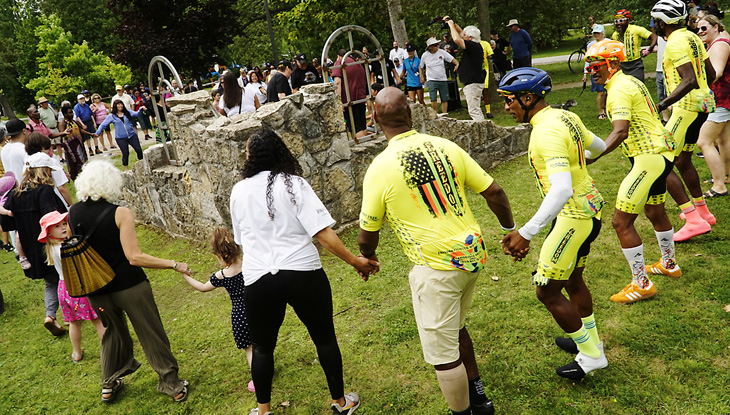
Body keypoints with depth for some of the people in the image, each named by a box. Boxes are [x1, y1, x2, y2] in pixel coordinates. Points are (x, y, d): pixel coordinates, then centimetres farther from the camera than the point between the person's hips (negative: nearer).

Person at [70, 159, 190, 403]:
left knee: (113, 331, 27)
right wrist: (174, 265, -18)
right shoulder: (120, 213, -18)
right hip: (128, 286, -5)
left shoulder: (72, 214, -1)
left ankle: (109, 385, 39)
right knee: (151, 334, 9)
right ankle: (171, 384, 20)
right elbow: (135, 257, -23)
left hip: (96, 290, 6)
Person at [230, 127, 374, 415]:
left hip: (258, 280, 2)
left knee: (262, 347, 22)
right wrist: (355, 261, -8)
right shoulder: (293, 183, -6)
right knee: (325, 338, 17)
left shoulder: (238, 191, 4)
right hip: (303, 273, -2)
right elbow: (323, 233, -14)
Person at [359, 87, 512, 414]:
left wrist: (367, 257, 19)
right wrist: (511, 230, 19)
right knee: (454, 327, 28)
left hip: (436, 267, -7)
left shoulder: (379, 169, -13)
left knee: (442, 355, 10)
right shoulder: (446, 147, -1)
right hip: (473, 253, 7)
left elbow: (368, 234, -3)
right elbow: (494, 193, 2)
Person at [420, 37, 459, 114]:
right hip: (432, 80, -2)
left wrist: (457, 64, -22)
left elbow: (452, 59, -3)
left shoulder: (441, 52, -2)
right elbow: (421, 67, 12)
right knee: (433, 99, -15)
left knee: (445, 99, 4)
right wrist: (421, 77, 2)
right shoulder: (425, 55, -2)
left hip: (443, 80, 2)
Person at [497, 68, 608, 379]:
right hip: (589, 207, 10)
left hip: (574, 216, -10)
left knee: (547, 291, 0)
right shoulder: (566, 117, 5)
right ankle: (590, 339, 42)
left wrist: (526, 233, -40)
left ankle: (591, 355, 14)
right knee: (572, 281, 24)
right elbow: (599, 146, 22)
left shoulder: (547, 132, -25)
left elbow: (561, 189, -36)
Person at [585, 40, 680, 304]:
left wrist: (594, 155, -42)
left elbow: (620, 131, -32)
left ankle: (641, 284, 0)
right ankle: (669, 264, 47)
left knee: (621, 222, -8)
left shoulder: (619, 89, -18)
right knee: (655, 212, 28)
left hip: (649, 158, -11)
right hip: (662, 153, 11)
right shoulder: (631, 81, 13)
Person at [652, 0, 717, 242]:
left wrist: (662, 105, -34)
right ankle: (702, 211, 36)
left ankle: (694, 221, -11)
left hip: (688, 107, -10)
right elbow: (710, 74, 18)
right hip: (703, 103, 10)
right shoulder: (692, 37, 12)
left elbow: (689, 80, -27)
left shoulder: (675, 43, -16)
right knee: (683, 161, 23)